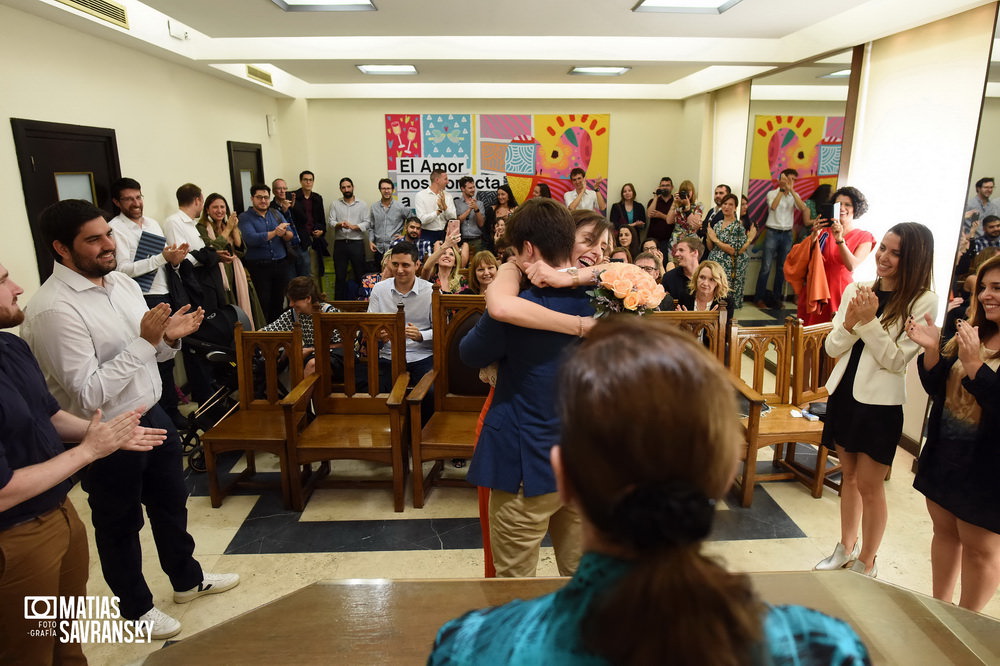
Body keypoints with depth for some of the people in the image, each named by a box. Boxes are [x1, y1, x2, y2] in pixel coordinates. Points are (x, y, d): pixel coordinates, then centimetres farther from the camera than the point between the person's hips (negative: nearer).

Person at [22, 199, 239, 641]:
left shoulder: (123, 282, 0)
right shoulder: (53, 310, -24)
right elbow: (89, 395, -27)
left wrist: (169, 337, -11)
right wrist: (145, 340, -28)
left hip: (151, 415, 7)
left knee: (171, 504, 24)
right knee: (120, 525, 16)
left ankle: (187, 579, 48)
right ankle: (135, 607, 41)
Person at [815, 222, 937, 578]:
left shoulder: (923, 301, -12)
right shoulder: (855, 289, 1)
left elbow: (896, 360, -15)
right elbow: (832, 348, 2)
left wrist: (869, 321, -21)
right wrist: (850, 322, -15)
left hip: (880, 404, -5)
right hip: (844, 394, 5)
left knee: (869, 486, 5)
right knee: (849, 476, 19)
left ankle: (866, 563, 25)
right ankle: (846, 547, 37)